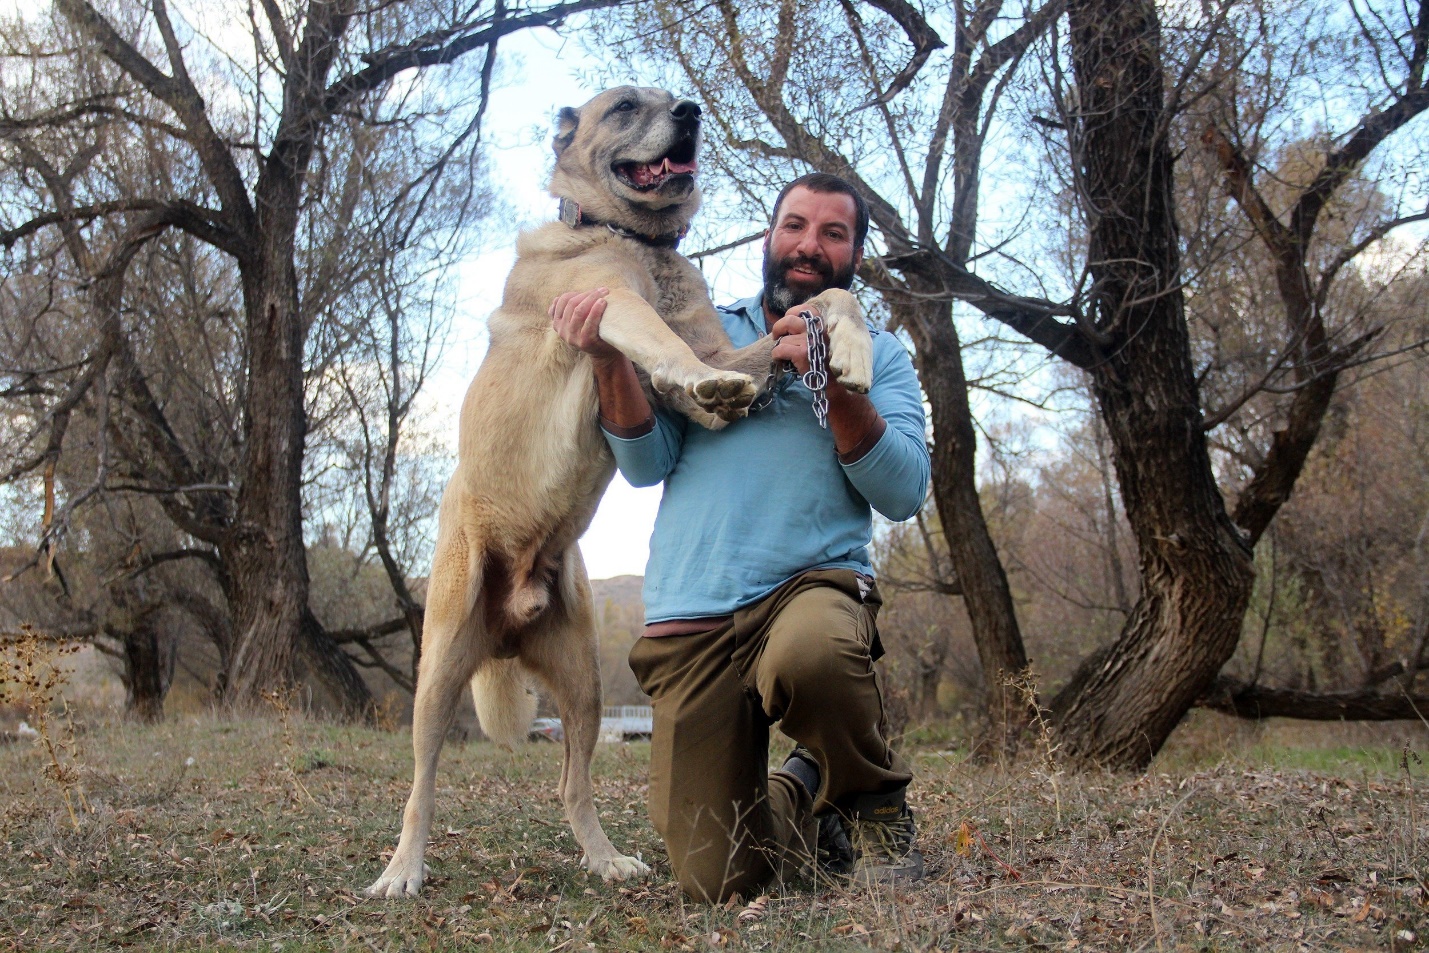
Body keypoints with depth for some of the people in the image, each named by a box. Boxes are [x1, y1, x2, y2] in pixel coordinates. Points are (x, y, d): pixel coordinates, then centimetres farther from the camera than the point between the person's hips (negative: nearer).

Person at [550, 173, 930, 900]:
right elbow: (647, 464, 4)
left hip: (813, 585, -1)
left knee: (810, 650, -41)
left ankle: (874, 805, -9)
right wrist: (608, 358, -12)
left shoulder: (877, 355, 12)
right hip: (689, 619, 1)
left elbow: (903, 493, -3)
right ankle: (801, 802, 29)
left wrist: (835, 382, -15)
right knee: (718, 882, -7)